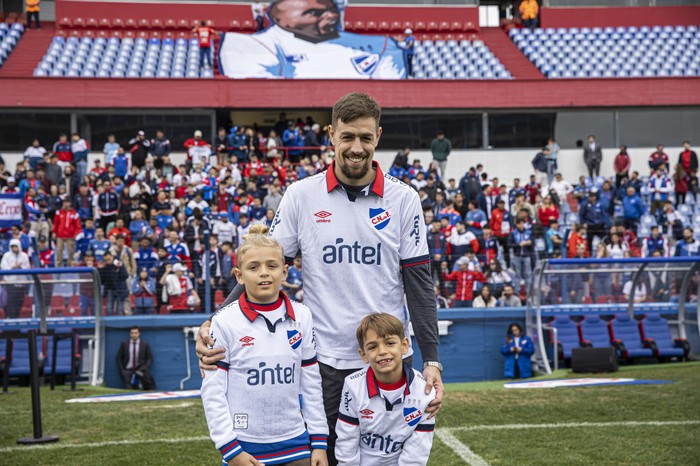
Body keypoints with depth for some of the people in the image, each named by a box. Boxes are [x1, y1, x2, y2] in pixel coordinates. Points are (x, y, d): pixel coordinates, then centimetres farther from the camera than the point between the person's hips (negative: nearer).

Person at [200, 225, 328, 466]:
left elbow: (311, 384, 9)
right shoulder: (224, 322, -6)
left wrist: (319, 441, 6)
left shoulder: (302, 317, 4)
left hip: (295, 444, 3)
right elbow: (212, 391, -6)